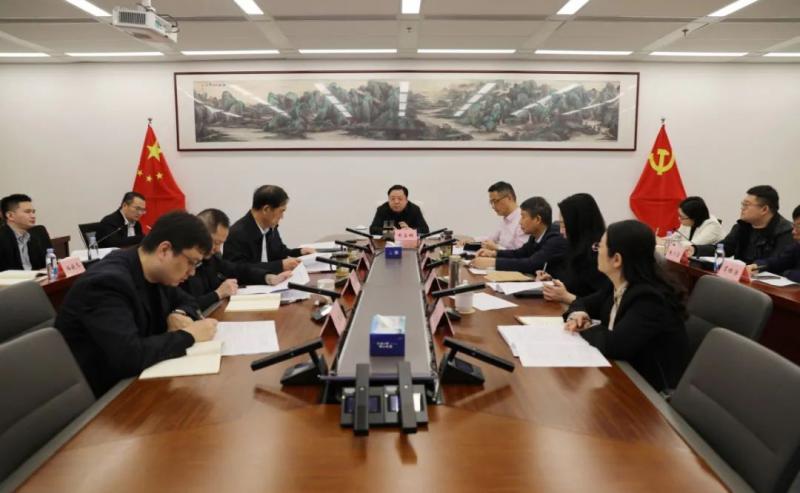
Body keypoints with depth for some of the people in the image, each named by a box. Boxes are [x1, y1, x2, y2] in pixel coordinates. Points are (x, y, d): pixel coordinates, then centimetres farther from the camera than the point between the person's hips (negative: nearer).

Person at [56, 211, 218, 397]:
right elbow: (129, 357, -34)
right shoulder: (107, 281, -25)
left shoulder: (153, 270, -2)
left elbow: (186, 301, 14)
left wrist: (180, 315, -8)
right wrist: (188, 335, -22)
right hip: (98, 395, -7)